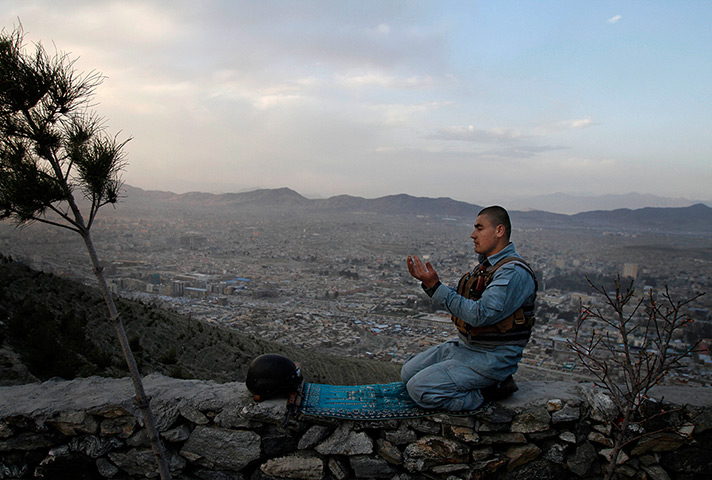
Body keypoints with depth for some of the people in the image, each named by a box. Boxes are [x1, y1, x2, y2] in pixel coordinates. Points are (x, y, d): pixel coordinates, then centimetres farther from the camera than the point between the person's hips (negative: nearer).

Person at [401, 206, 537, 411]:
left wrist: (435, 286, -28)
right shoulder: (487, 265, 10)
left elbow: (479, 315, -30)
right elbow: (459, 301, 12)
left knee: (420, 390, -18)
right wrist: (427, 281, -1)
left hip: (491, 356, -10)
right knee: (408, 372, 9)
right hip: (465, 345, 10)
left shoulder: (514, 272, -21)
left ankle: (489, 390, -3)